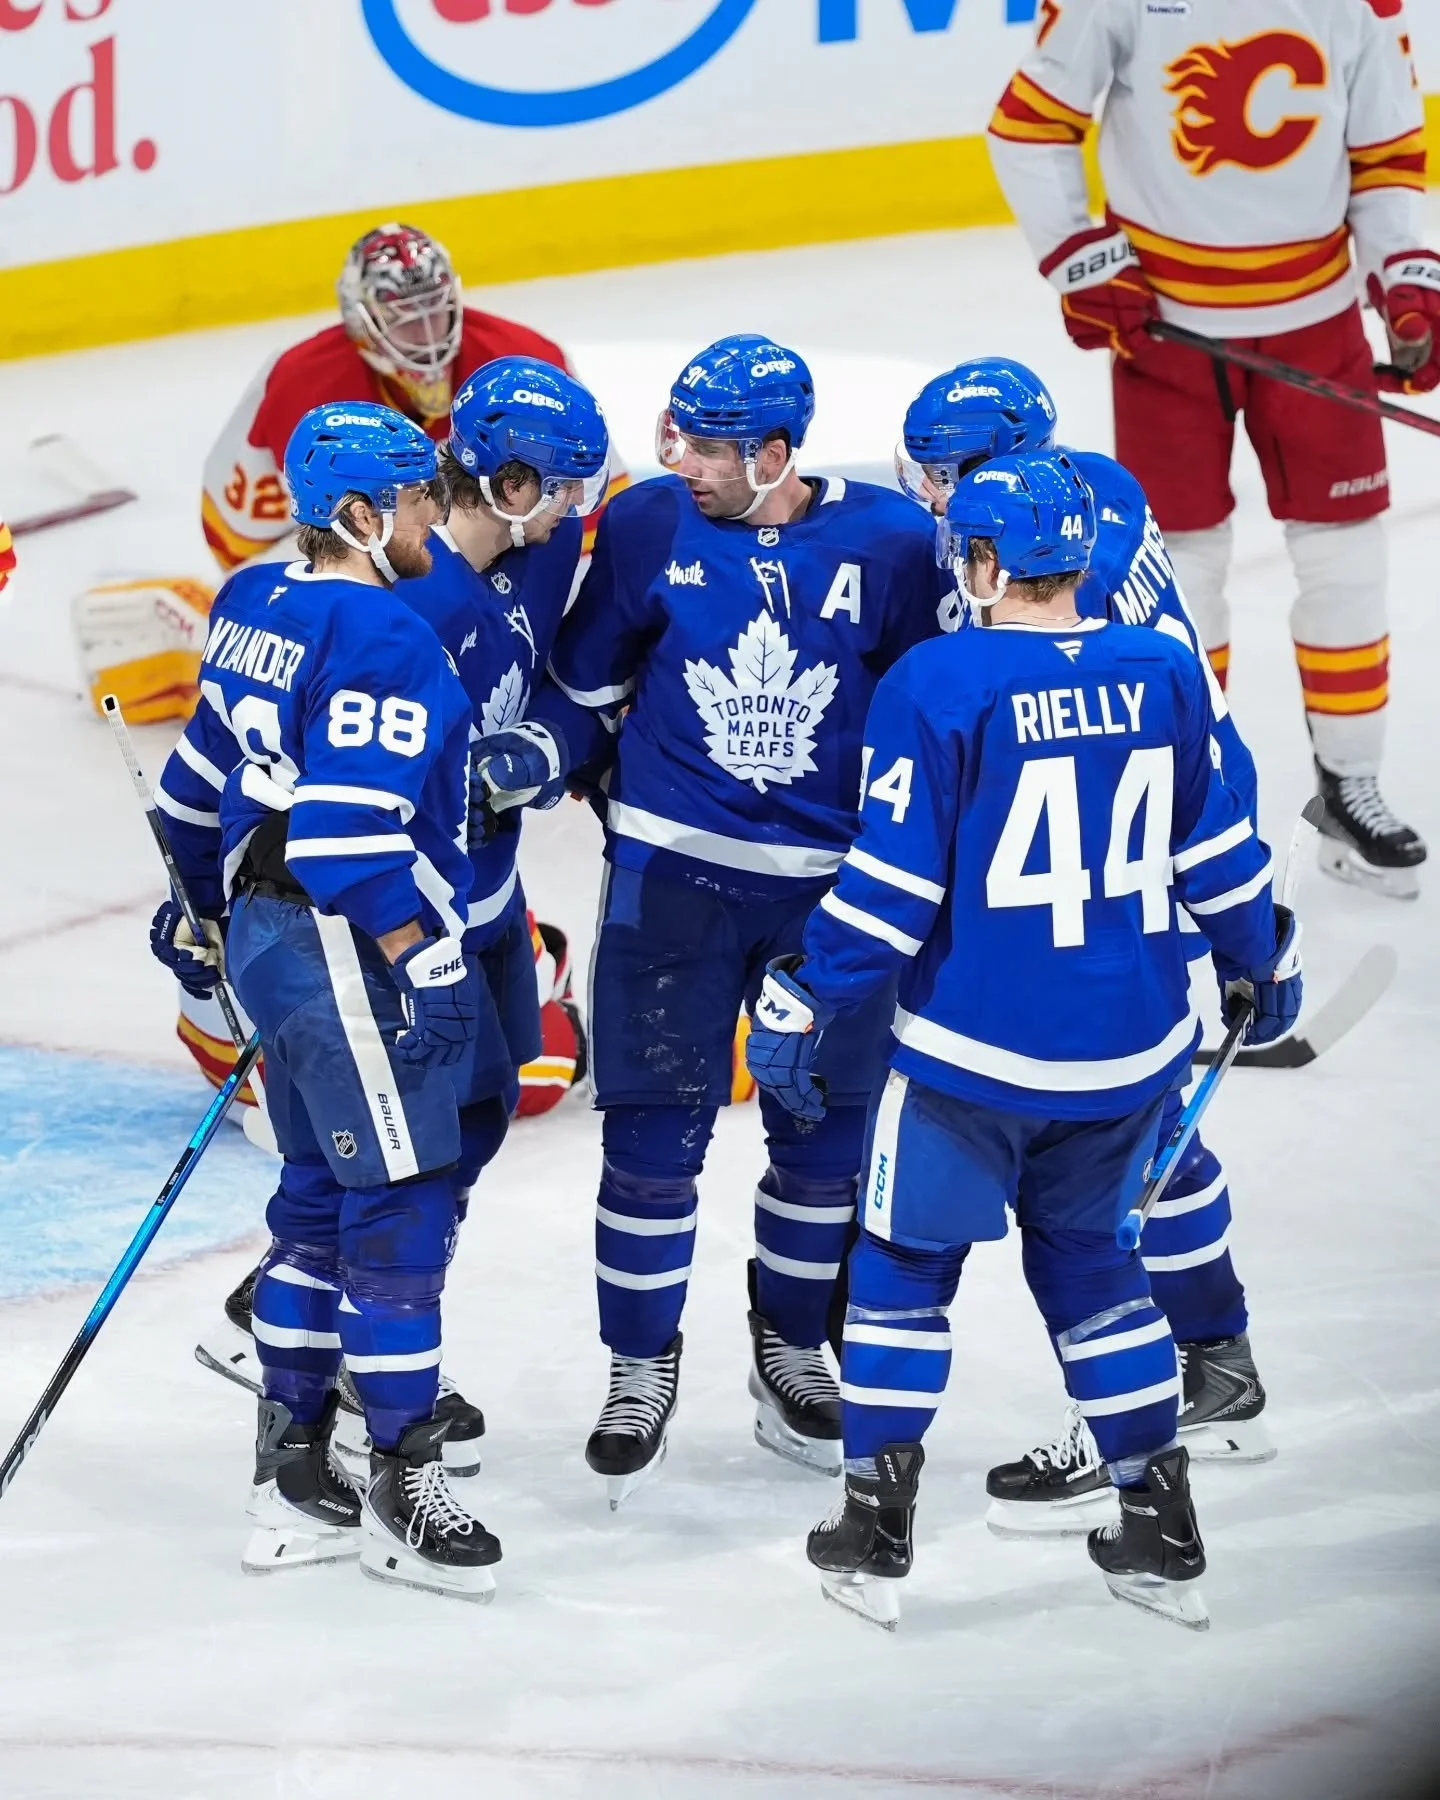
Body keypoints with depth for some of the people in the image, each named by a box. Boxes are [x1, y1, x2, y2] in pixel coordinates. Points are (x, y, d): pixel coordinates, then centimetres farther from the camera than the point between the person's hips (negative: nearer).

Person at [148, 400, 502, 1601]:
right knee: (400, 1212, -4)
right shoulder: (383, 637, -18)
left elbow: (199, 782, 20)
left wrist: (206, 914, 33)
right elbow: (347, 827, -25)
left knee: (325, 1200, 16)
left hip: (273, 942, 10)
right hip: (348, 957, -10)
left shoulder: (258, 606, 10)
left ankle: (293, 1478, 21)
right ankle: (403, 1489, 1)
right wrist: (424, 961, -20)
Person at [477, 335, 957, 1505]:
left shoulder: (889, 542, -9)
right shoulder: (648, 525, -7)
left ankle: (791, 1346, 32)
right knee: (657, 1132, -1)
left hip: (834, 882, 1)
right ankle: (641, 1365, 16)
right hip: (672, 870, -1)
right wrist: (524, 758, -14)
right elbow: (589, 689, 3)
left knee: (826, 1132, 11)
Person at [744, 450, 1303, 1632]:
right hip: (1130, 1048, 4)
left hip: (973, 1047, -4)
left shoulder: (940, 683, -13)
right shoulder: (1164, 673, 0)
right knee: (1088, 1255, 21)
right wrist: (1263, 959, 25)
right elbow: (1216, 846, 8)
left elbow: (893, 878, -14)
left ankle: (876, 1534, 11)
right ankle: (1163, 1534, 20)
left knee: (907, 1261, 12)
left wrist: (805, 1004, -6)